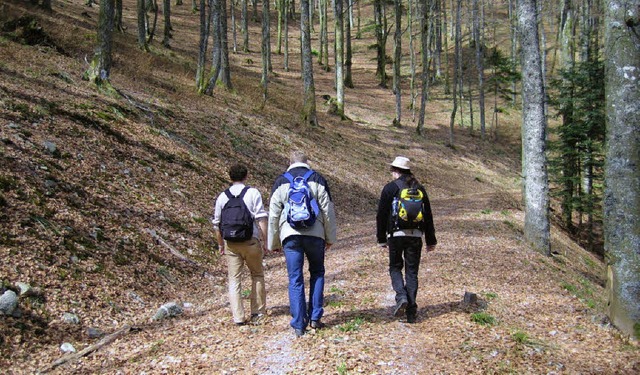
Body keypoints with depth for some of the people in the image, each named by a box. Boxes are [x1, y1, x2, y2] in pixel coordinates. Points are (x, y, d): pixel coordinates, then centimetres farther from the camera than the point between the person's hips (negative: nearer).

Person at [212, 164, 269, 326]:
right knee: (257, 275, 15)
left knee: (234, 279, 6)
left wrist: (221, 244, 20)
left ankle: (238, 317, 3)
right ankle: (258, 312, 18)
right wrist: (264, 240, -2)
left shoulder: (222, 196, 7)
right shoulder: (253, 193, -2)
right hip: (251, 241, -2)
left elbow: (216, 223, 11)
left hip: (230, 243, 2)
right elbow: (261, 218, -8)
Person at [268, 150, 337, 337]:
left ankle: (299, 325, 3)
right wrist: (330, 237, 12)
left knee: (295, 279, 4)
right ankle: (315, 317, 13)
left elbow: (273, 215, 9)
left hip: (290, 234, 0)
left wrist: (273, 242, 15)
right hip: (315, 233, 0)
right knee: (317, 273, 18)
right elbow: (328, 211, 4)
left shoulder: (281, 182, 10)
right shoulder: (317, 179, 7)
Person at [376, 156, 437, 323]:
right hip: (415, 235, 3)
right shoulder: (419, 189, 11)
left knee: (395, 267, 14)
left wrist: (382, 239, 7)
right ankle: (411, 312, 6)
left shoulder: (390, 188, -1)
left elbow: (381, 215, -2)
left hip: (396, 234, -3)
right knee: (412, 271, 7)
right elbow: (428, 216, 13)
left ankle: (401, 296, -11)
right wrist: (431, 240, 19)